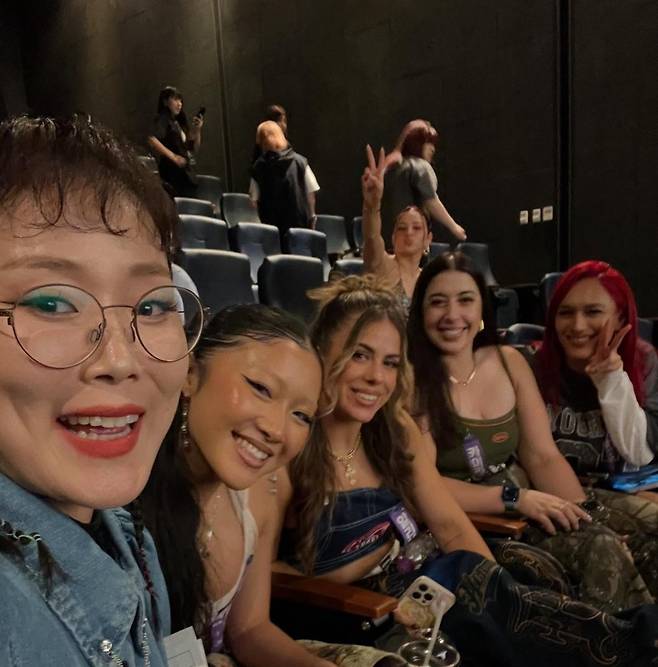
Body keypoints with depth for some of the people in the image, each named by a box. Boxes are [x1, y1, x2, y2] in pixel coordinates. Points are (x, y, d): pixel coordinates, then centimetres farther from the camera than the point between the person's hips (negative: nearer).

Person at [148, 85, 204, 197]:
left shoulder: (179, 122, 17)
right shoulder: (162, 119, -3)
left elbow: (194, 149, 20)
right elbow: (152, 140, -22)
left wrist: (197, 130, 5)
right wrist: (173, 156, -22)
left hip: (186, 174, 8)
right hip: (172, 174, -8)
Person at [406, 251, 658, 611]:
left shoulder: (509, 361, 5)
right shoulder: (410, 379, -13)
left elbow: (544, 457, 3)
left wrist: (589, 514, -12)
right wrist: (516, 497, -19)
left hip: (526, 512, 6)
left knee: (608, 546, -19)